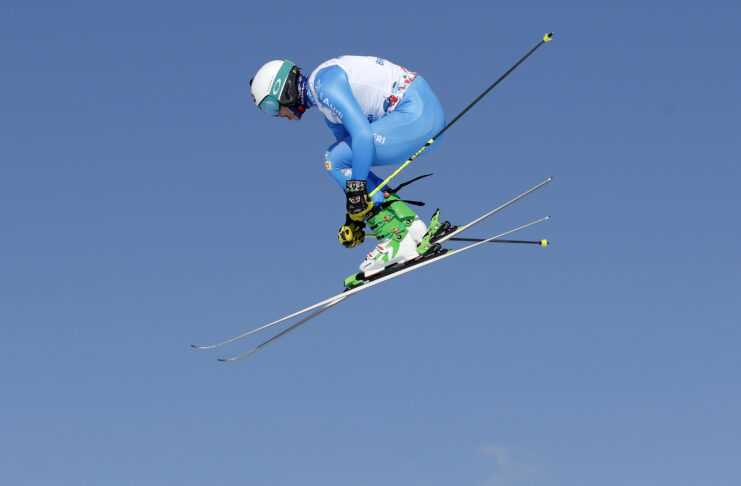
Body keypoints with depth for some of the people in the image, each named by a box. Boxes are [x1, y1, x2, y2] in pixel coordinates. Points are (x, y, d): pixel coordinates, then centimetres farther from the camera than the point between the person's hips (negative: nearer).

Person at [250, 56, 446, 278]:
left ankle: (396, 238, -12)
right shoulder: (326, 102, 21)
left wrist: (356, 188, -20)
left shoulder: (325, 86, -12)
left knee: (335, 161, -8)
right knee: (352, 167, 17)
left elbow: (363, 135, -23)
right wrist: (353, 214, 21)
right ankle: (411, 224, 8)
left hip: (415, 113, -10)